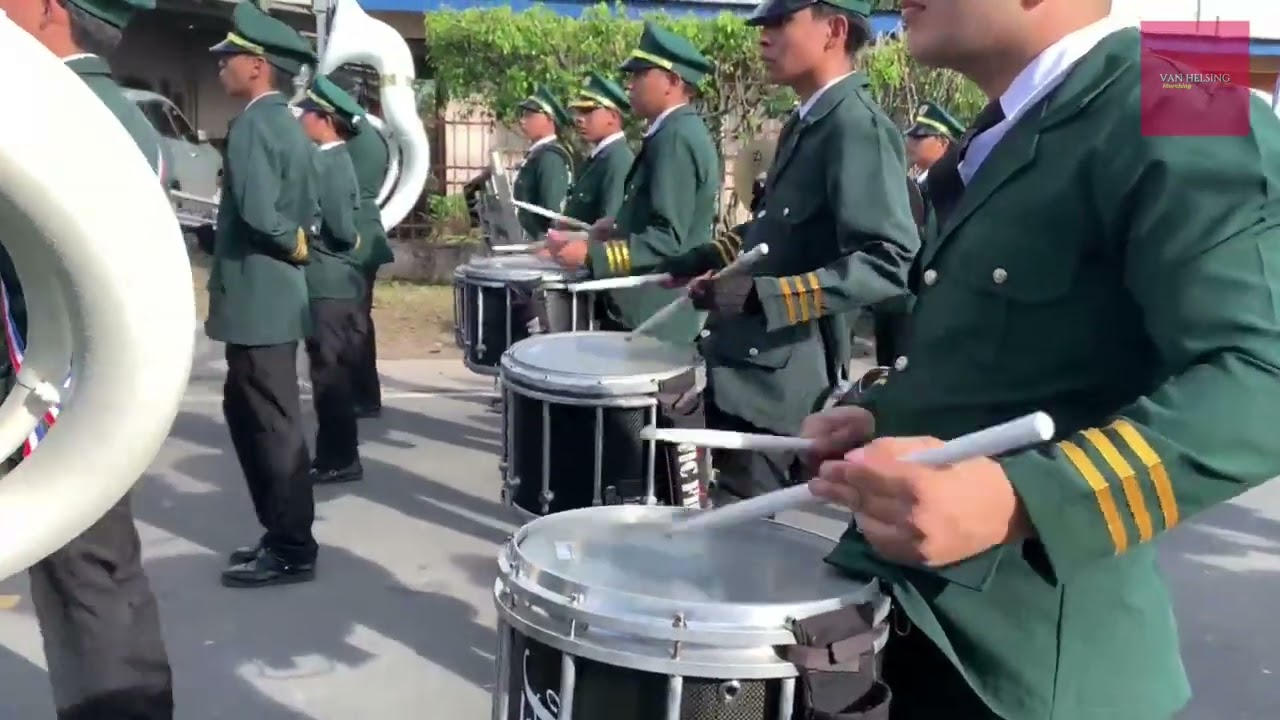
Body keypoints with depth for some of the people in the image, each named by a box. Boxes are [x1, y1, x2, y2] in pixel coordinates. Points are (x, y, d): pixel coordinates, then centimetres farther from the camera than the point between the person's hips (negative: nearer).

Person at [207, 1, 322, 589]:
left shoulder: (253, 125, -15)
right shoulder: (286, 123, 14)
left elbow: (260, 213, -27)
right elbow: (308, 210, 17)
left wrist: (296, 248, -11)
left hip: (258, 299, -10)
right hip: (271, 295, 10)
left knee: (271, 425, -2)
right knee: (249, 413, 17)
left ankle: (291, 551, 9)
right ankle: (282, 535, 25)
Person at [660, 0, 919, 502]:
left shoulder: (859, 127, -17)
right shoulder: (806, 123, 12)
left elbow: (891, 263, -26)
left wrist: (765, 296, -30)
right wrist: (702, 263, 12)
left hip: (781, 379, -9)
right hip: (748, 363, 9)